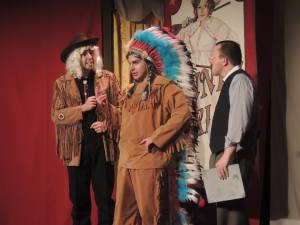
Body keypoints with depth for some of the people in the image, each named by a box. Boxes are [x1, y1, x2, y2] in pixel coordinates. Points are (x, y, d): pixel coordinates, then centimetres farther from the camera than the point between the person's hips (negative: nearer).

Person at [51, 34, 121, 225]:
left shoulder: (108, 78, 4)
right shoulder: (62, 83, 3)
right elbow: (56, 115, -3)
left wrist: (107, 124, -12)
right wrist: (82, 108, -14)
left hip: (103, 144, 0)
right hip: (77, 147, 0)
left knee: (105, 198, 5)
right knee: (79, 199, 9)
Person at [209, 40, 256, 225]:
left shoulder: (239, 79, -10)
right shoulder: (231, 81, 20)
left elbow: (239, 120, -21)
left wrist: (227, 154, -25)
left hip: (233, 155, -10)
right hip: (225, 153, 10)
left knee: (230, 206, -10)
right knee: (226, 205, 13)